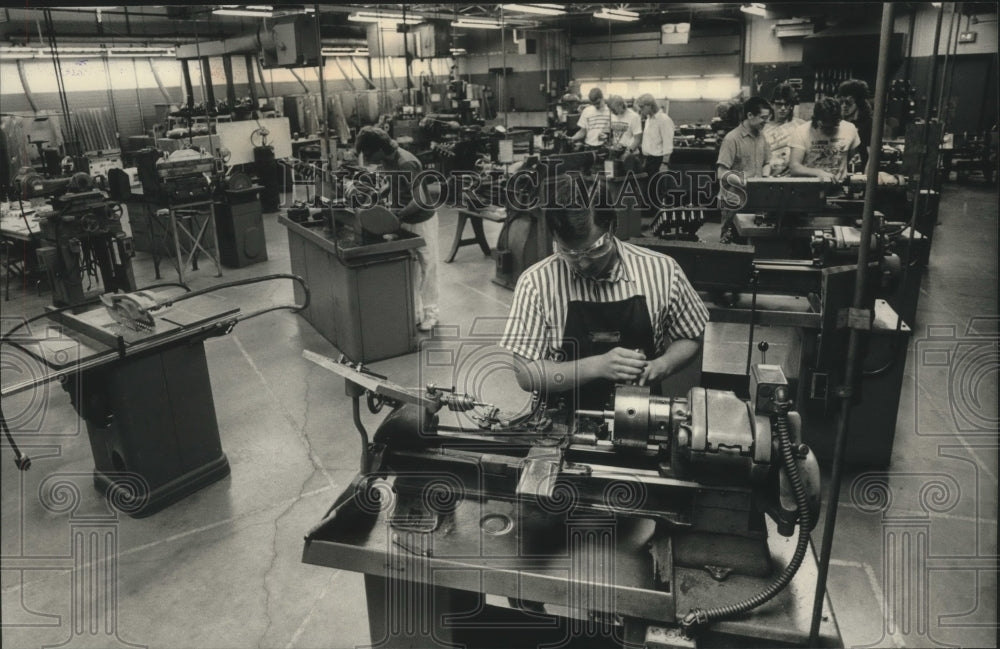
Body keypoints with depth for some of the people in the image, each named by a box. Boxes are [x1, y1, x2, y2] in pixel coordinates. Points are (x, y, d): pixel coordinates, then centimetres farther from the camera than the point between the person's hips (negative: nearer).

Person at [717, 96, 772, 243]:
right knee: (729, 243, 0)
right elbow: (722, 173, -16)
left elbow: (766, 163, 22)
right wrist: (747, 182, -25)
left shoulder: (761, 135, 10)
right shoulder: (732, 138, -12)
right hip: (735, 203, -6)